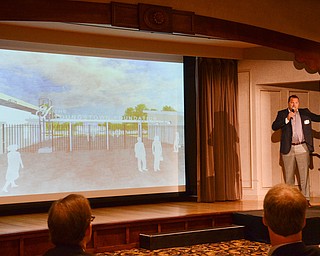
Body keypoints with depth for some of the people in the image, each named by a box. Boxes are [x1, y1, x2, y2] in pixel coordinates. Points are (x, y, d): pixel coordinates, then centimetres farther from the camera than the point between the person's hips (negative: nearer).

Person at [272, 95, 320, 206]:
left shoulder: (305, 112, 10)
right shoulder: (282, 114, 4)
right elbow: (274, 127, -7)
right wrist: (287, 119, -17)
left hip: (302, 148, 1)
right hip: (288, 149, -1)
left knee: (304, 174, -2)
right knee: (289, 175, 6)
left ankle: (306, 199, 1)